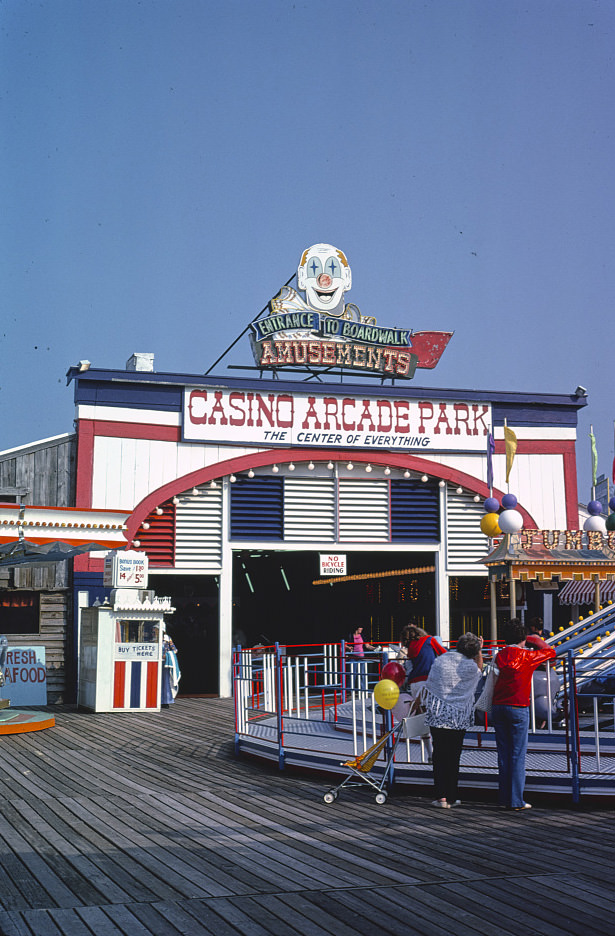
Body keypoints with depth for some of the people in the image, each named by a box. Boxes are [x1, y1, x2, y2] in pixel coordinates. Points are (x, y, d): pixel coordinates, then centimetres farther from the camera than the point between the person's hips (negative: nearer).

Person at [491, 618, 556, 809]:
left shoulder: (499, 656, 6)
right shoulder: (526, 656, -4)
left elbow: (494, 681, 9)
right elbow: (550, 652, 11)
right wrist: (538, 641, 25)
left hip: (498, 707, 4)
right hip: (518, 708, -4)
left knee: (503, 754, 8)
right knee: (518, 755, -1)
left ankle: (504, 799, 12)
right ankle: (516, 801, -1)